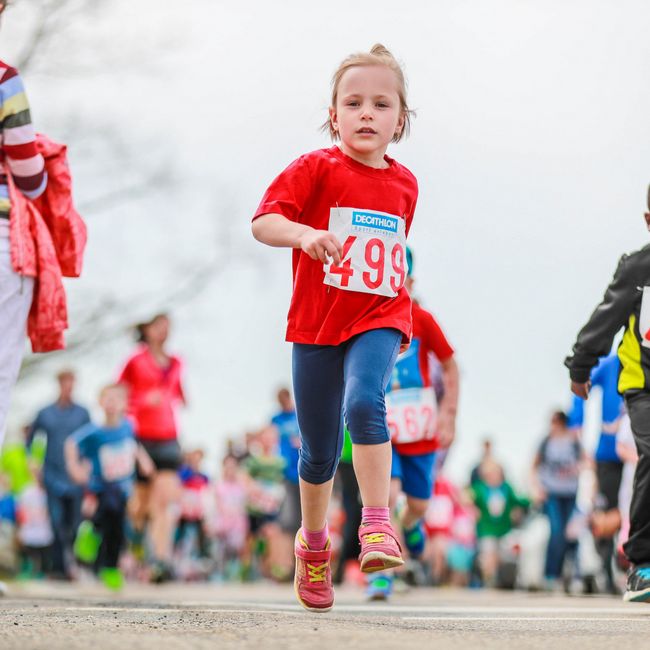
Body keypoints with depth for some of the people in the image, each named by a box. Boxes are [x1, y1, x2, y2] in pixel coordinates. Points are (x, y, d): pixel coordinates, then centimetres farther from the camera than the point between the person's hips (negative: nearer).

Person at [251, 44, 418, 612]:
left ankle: (377, 526, -27)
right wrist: (304, 233, -36)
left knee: (365, 402, -30)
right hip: (317, 324, -1)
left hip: (379, 319, 1)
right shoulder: (316, 169, -6)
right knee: (319, 452, 8)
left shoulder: (404, 184, 7)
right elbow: (263, 222, -17)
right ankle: (313, 543, 32)